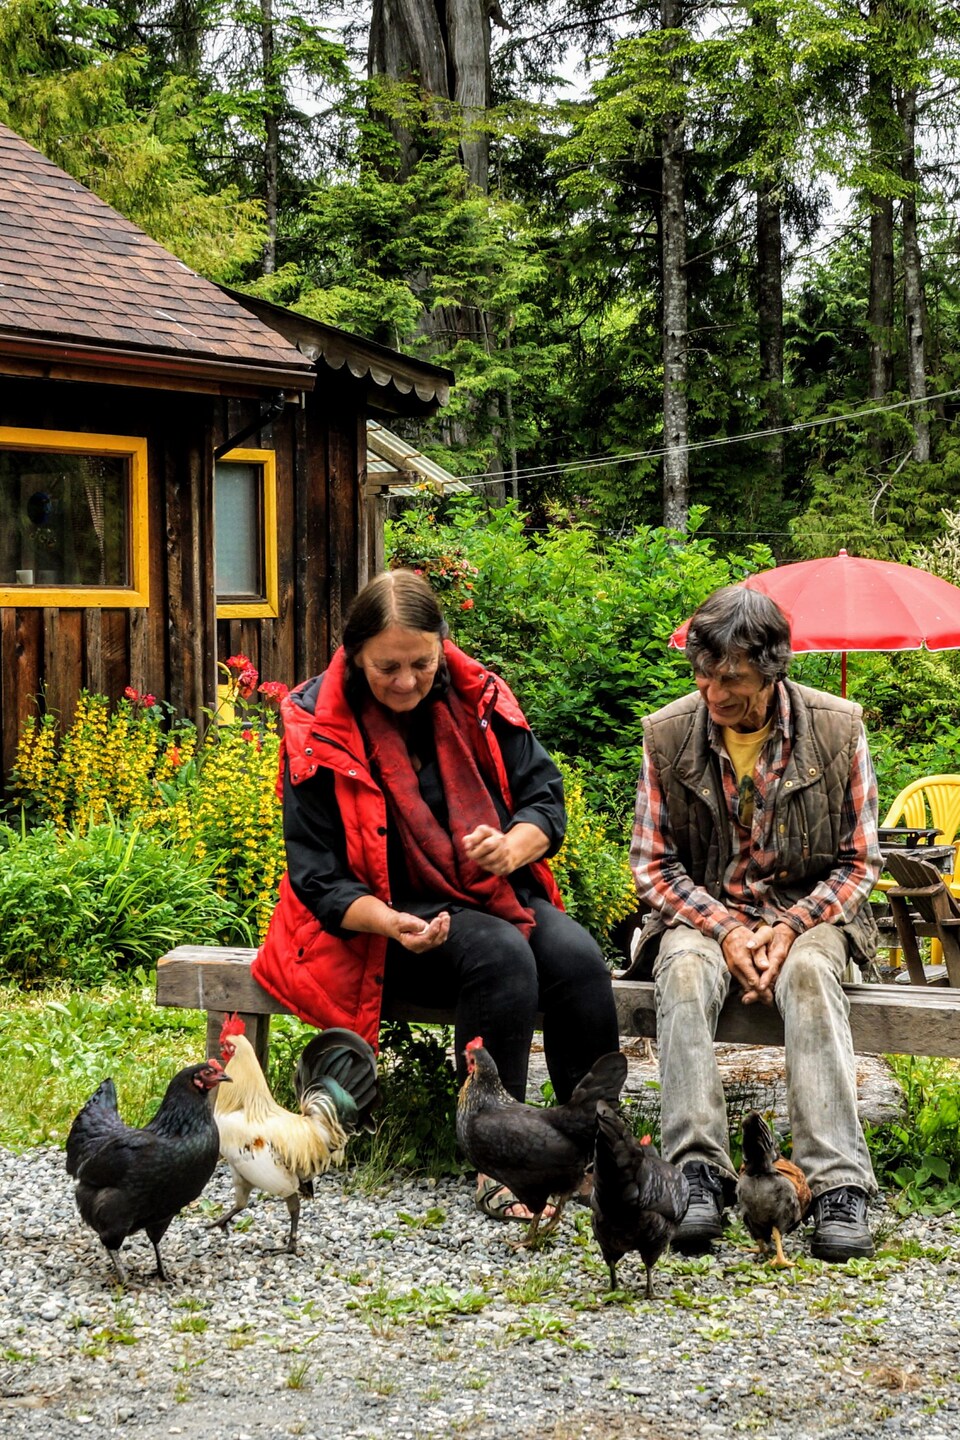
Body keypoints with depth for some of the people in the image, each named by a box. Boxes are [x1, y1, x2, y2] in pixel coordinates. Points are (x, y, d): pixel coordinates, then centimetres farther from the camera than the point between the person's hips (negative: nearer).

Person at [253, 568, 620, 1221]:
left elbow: (546, 799, 4)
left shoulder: (477, 699, 1)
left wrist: (513, 846, -20)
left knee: (579, 958, -26)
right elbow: (319, 876, -9)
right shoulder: (321, 731, -8)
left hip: (501, 896, 4)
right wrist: (391, 923, -28)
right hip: (388, 919, -4)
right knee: (502, 956, -33)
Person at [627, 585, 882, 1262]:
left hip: (808, 909, -1)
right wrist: (724, 930, -15)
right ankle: (699, 1172, -35)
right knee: (685, 972, -33)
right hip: (701, 910, 1)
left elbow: (858, 862, 1)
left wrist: (790, 927, -16)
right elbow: (653, 863, 2)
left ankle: (840, 1186, -38)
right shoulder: (668, 734, -3)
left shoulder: (838, 728, -5)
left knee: (810, 973, -35)